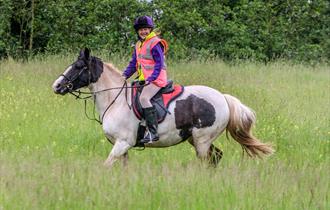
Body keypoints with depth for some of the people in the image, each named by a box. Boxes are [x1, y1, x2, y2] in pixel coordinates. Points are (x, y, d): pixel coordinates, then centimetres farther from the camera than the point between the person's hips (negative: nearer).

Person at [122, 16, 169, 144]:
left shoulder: (155, 44, -10)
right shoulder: (139, 45, 18)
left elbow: (159, 64, -16)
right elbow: (133, 63, 23)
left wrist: (150, 79, -25)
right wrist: (125, 75, 9)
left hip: (156, 80, -10)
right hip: (143, 80, 10)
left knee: (144, 98, -29)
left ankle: (153, 132, -34)